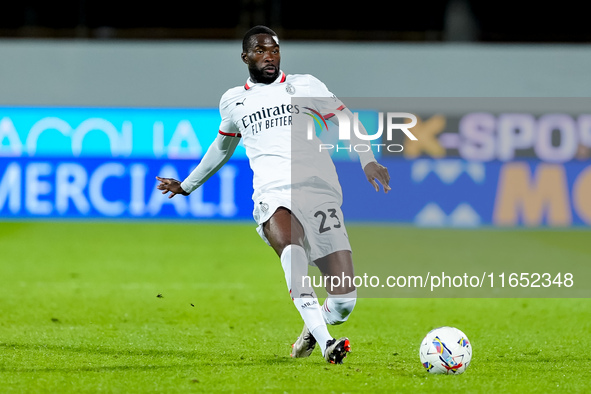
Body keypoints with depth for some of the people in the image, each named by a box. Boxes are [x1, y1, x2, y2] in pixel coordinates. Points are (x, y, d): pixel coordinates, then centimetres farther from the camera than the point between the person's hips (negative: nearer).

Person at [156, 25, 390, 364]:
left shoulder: (303, 85, 15)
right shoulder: (233, 101, 21)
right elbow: (223, 146, 39)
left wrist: (368, 159, -8)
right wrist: (188, 185, 49)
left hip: (320, 192, 0)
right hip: (274, 196, 0)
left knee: (344, 299, -10)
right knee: (292, 251, -39)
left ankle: (312, 330, 26)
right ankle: (326, 343, -43)